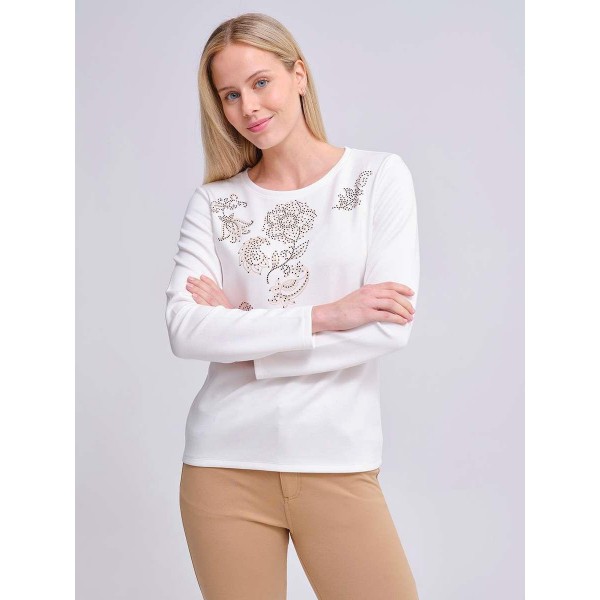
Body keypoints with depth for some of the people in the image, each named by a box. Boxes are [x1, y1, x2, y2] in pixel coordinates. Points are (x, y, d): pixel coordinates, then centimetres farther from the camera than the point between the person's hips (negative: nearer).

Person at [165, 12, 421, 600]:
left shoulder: (380, 176, 1)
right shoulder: (212, 202, 5)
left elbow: (390, 328, -9)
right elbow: (184, 331, -8)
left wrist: (242, 327, -7)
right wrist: (322, 316, -14)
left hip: (338, 462, -1)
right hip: (224, 462, 1)